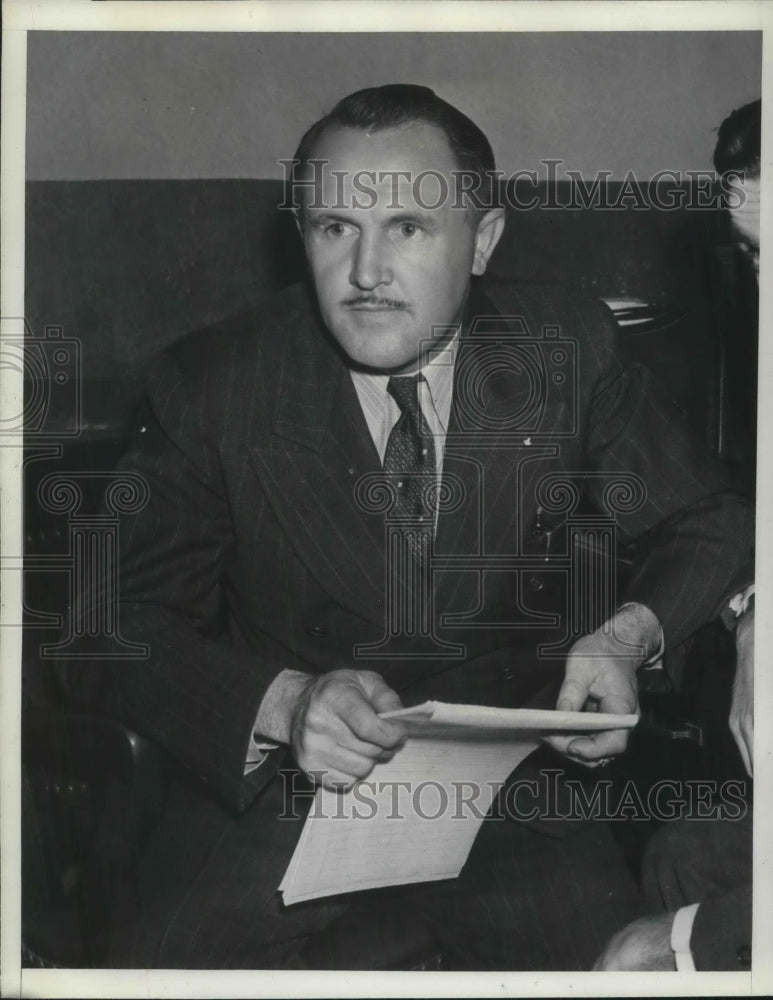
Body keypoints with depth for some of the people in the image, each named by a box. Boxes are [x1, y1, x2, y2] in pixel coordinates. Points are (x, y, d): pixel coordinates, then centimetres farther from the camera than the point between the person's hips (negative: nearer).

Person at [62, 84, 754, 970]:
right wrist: (285, 702, -26)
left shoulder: (565, 349, -3)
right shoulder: (212, 384, -7)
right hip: (278, 780, 0)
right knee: (162, 958, -26)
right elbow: (114, 631, -8)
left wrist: (630, 633, -14)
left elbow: (708, 524, 8)